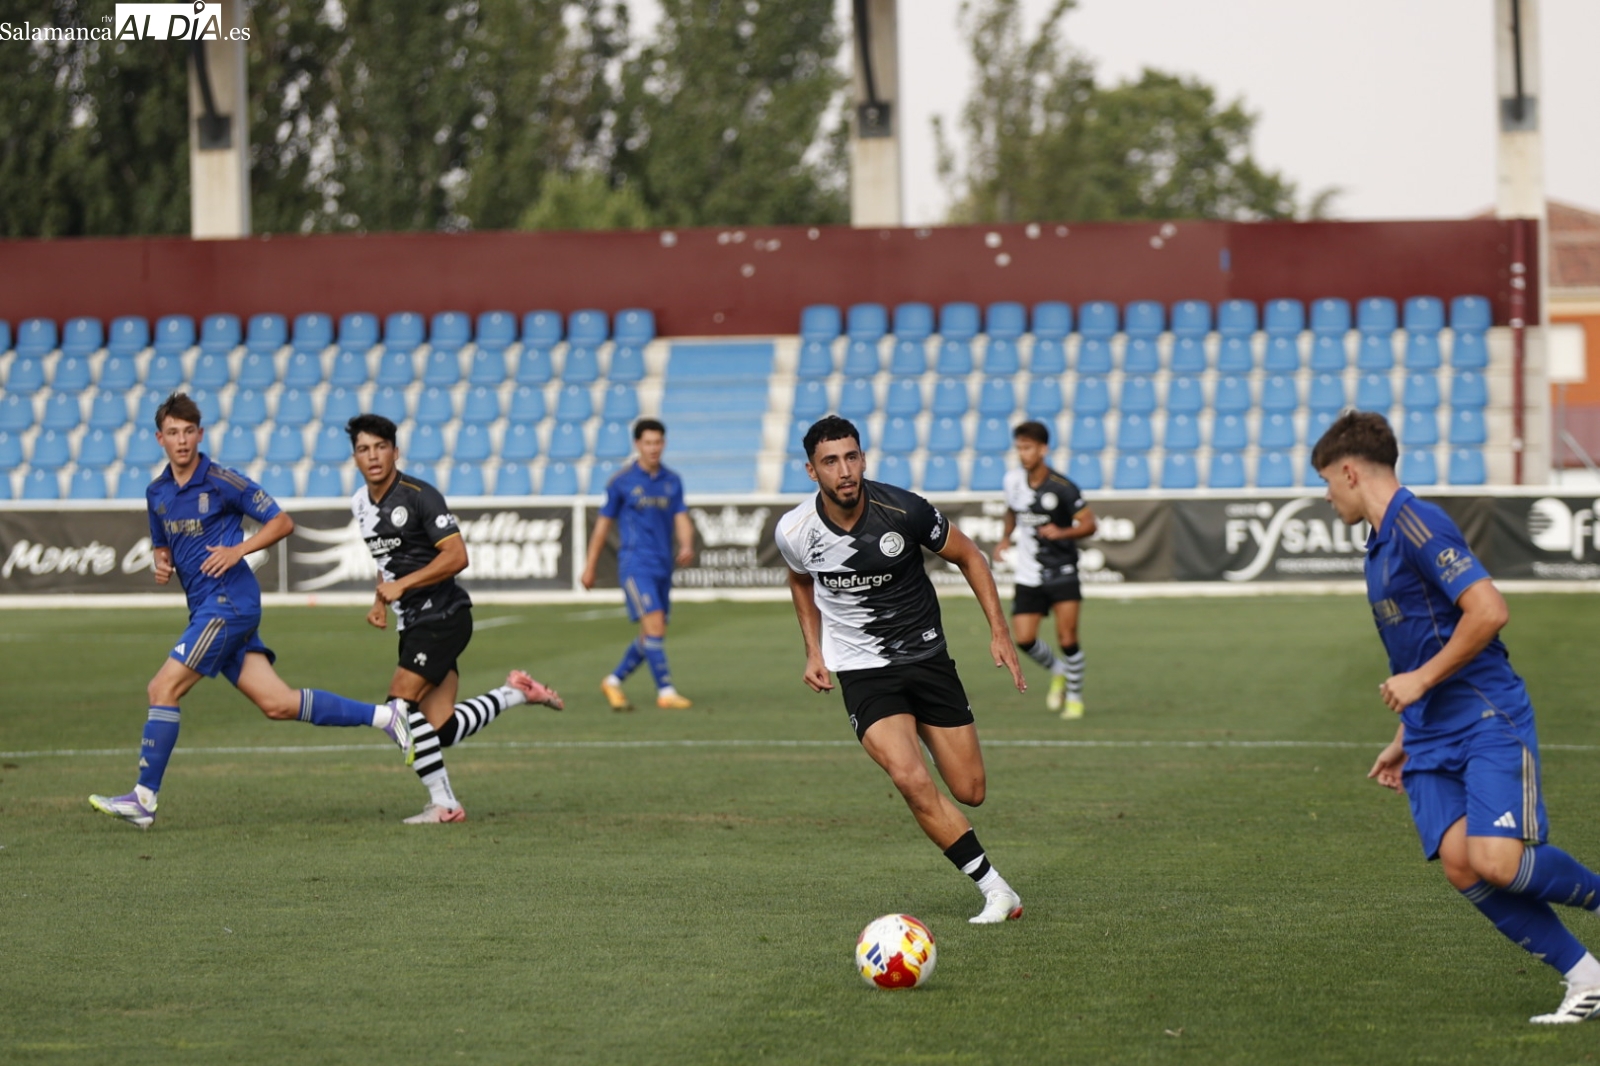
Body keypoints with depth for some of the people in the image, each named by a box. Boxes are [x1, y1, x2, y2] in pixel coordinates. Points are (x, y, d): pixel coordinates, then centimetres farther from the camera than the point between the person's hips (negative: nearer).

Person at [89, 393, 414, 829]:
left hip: (228, 602, -8)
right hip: (208, 610, 8)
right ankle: (384, 716, 10)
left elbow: (282, 522, -3)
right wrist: (162, 563, 7)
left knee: (164, 689, -11)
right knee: (277, 703, 3)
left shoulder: (221, 481, -7)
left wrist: (237, 550, -16)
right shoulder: (157, 493, 15)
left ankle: (144, 799, -8)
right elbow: (163, 545, 30)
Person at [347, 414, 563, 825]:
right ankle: (515, 692, 18)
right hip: (414, 624, 8)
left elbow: (456, 557, -20)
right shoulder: (360, 503, 12)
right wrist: (381, 602, 15)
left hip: (442, 617, -8)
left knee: (401, 705, -16)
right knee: (441, 730, -1)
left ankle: (442, 802, -8)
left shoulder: (419, 495, -13)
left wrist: (402, 584, -23)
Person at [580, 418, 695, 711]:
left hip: (663, 566, 5)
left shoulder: (672, 481, 10)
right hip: (635, 563, -5)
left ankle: (614, 681, 25)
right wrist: (590, 567, 7)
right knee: (654, 625, -17)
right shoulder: (621, 481, -1)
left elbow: (681, 519, 5)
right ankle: (665, 692, -15)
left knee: (651, 637, 8)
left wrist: (687, 545, -18)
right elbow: (604, 523, 5)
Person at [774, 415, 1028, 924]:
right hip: (863, 670, -1)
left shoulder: (903, 510, -16)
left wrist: (999, 631, -4)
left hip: (927, 657, 1)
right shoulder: (794, 532, -11)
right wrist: (813, 651, 8)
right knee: (913, 781, -24)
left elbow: (968, 557, 1)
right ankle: (997, 891, -16)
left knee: (970, 791, 1)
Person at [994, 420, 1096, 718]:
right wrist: (1005, 538, 9)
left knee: (1067, 639, -12)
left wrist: (1062, 532, -26)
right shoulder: (1013, 480, 2)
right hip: (1028, 575, 4)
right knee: (1024, 639, -5)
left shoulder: (1062, 488, -14)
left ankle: (1075, 696, 10)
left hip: (1061, 572, -4)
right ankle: (1057, 671, 27)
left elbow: (1089, 524, -9)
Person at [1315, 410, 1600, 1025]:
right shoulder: (1381, 544, 20)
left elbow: (1488, 611, -20)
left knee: (1497, 861, -24)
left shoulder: (1416, 524, -11)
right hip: (1433, 738, 9)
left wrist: (1420, 680, -14)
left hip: (1489, 720, -9)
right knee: (1459, 863, -12)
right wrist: (1403, 741, 28)